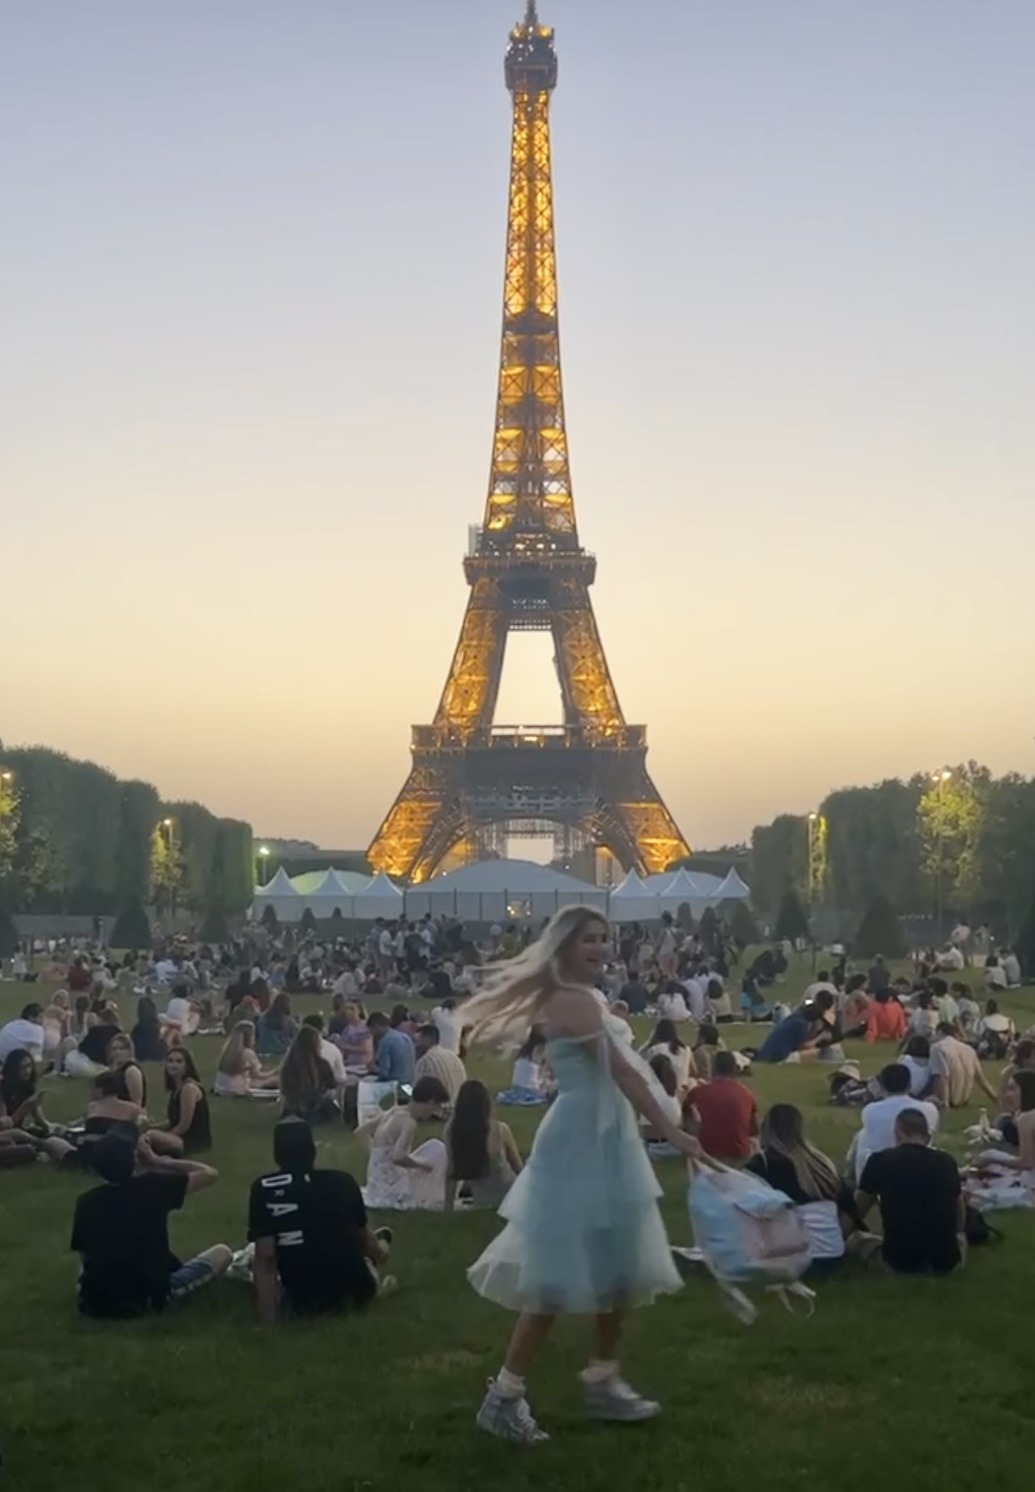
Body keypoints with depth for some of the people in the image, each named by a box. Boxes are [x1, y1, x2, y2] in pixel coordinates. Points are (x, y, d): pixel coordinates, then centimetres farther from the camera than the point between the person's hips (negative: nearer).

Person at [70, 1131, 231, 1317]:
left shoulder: (86, 1202, -5)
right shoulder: (153, 1188, -16)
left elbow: (84, 1257, 7)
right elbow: (210, 1174, -4)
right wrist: (156, 1161, 1)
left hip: (94, 1302, 5)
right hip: (147, 1298, -5)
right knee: (222, 1252, 9)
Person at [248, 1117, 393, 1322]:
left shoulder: (264, 1190, -11)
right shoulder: (343, 1181, -3)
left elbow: (265, 1257, -17)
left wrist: (268, 1323, -14)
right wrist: (379, 1248, 38)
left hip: (304, 1303, -2)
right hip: (355, 1293, 2)